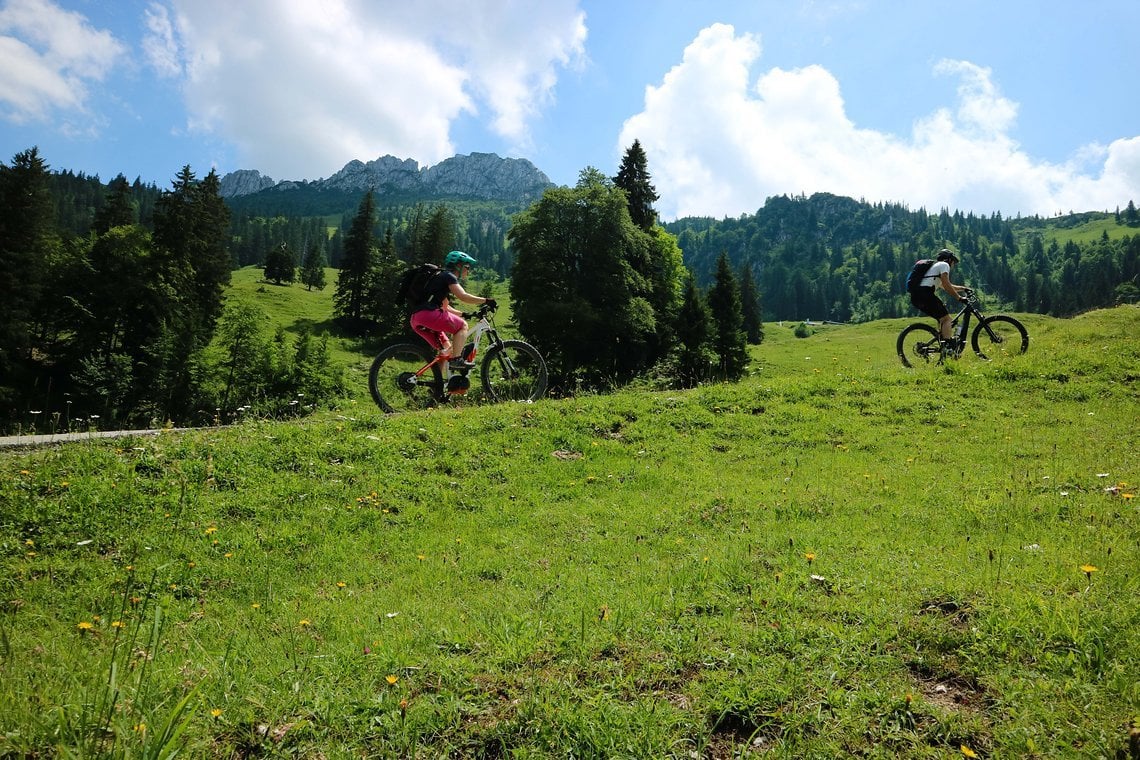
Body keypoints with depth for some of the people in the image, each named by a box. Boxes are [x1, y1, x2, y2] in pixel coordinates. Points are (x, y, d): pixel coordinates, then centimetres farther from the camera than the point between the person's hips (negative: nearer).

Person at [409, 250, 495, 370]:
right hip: (428, 314, -9)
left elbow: (444, 307, 33)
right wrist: (486, 301, -9)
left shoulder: (442, 277, 29)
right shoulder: (449, 276, 0)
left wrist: (464, 314, 27)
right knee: (462, 325, 0)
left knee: (446, 347, 16)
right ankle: (456, 359, -11)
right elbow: (463, 297, -15)